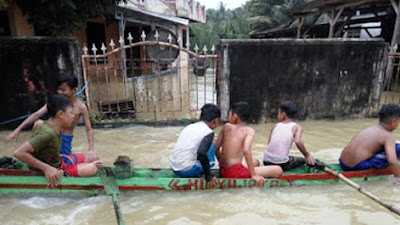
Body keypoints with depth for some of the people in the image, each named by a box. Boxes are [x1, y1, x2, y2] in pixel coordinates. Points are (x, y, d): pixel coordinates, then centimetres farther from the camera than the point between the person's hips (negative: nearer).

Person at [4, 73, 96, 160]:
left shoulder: (81, 107, -15)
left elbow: (89, 129, -15)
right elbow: (37, 114, -10)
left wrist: (91, 149, -26)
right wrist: (18, 129, -16)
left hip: (65, 138, -1)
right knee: (39, 123, -29)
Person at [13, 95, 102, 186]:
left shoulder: (55, 128, -6)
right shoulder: (47, 133, -31)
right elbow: (18, 152, -34)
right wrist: (46, 168, -33)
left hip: (59, 161, 9)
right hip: (53, 172, -9)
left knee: (94, 158, 5)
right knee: (92, 169, -19)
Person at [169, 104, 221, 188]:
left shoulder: (190, 126, 13)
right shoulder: (209, 132, -8)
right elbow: (201, 153, -24)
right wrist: (208, 175, -13)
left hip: (174, 169, 7)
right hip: (187, 171, -7)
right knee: (211, 145, 6)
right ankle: (197, 174, 8)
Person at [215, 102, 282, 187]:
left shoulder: (226, 126, 7)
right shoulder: (249, 131, -6)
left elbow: (216, 148, 8)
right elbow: (246, 150, -23)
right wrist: (253, 175, -18)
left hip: (223, 171, 7)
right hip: (235, 172, -7)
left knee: (255, 162, 33)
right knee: (278, 170, -4)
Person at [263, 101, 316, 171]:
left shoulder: (275, 126, 12)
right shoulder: (296, 127, 3)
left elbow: (269, 142, 5)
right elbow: (298, 141, -16)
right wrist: (307, 155, -4)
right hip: (281, 164, -4)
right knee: (303, 160, 21)